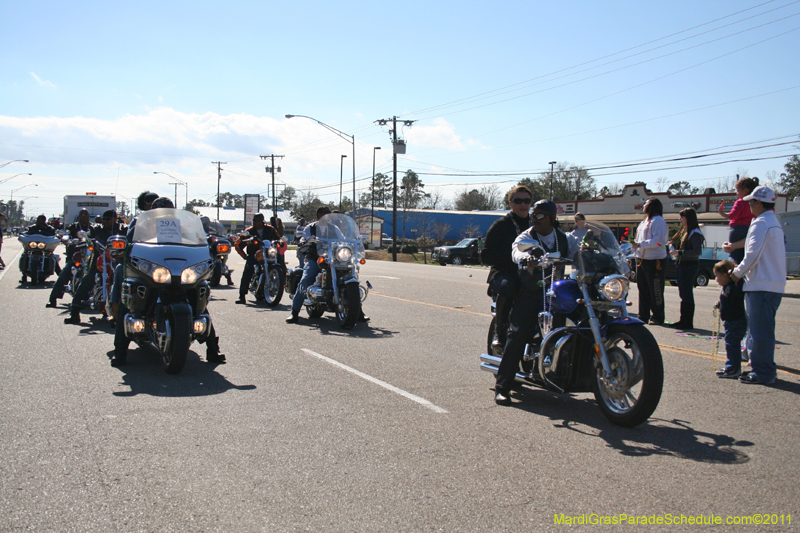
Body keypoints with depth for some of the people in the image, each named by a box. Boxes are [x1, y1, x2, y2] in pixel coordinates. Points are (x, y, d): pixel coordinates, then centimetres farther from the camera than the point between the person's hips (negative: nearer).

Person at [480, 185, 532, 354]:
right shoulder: (501, 226, 5)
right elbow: (486, 256, -2)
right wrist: (510, 256, -18)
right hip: (504, 272, -4)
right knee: (506, 285, -40)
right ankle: (499, 333, -24)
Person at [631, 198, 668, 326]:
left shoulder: (658, 221, -10)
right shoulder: (645, 221, 19)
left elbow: (658, 241, -21)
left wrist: (640, 244, -24)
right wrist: (635, 245, 11)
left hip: (654, 261, -9)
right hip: (642, 260, 9)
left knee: (655, 291, -4)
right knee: (643, 290, 11)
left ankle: (657, 318, 2)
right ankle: (643, 317, 17)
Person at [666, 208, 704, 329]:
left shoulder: (695, 233, -13)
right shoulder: (684, 231, 15)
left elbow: (697, 251, -20)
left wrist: (679, 252, -25)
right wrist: (673, 244, 4)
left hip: (690, 265, -10)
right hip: (682, 265, 10)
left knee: (687, 294, -8)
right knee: (683, 294, 13)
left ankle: (688, 323, -4)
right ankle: (683, 320, 19)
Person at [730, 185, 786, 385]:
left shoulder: (761, 224, -13)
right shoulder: (774, 223, 19)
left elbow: (753, 254, -18)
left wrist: (738, 272, -5)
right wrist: (742, 268, 20)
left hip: (762, 286, -10)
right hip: (774, 284, 10)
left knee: (760, 331, -6)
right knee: (763, 330, 15)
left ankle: (763, 373, -2)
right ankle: (762, 368, 21)